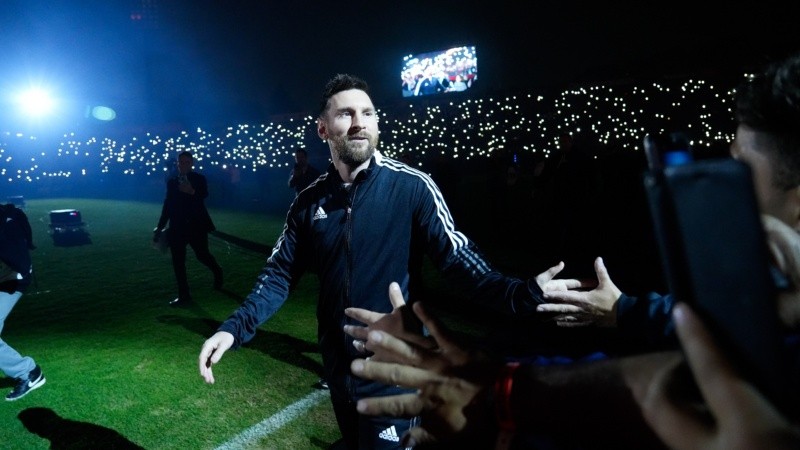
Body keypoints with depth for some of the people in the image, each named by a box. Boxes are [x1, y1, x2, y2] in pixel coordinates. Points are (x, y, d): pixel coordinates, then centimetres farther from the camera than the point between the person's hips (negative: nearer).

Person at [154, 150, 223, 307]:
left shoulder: (199, 179, -1)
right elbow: (167, 205, 11)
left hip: (196, 224, -3)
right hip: (177, 226, 3)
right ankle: (184, 296, 9)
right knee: (178, 261, 1)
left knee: (202, 255, 4)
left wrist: (192, 192, -37)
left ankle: (217, 272, 38)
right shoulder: (171, 181, 8)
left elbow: (204, 195, -18)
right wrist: (160, 227, 9)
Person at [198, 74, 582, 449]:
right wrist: (235, 328, -12)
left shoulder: (412, 187, -14)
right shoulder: (309, 202, -1)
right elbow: (281, 273, 1)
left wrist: (522, 294, -34)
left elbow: (457, 258, -18)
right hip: (337, 365, 5)